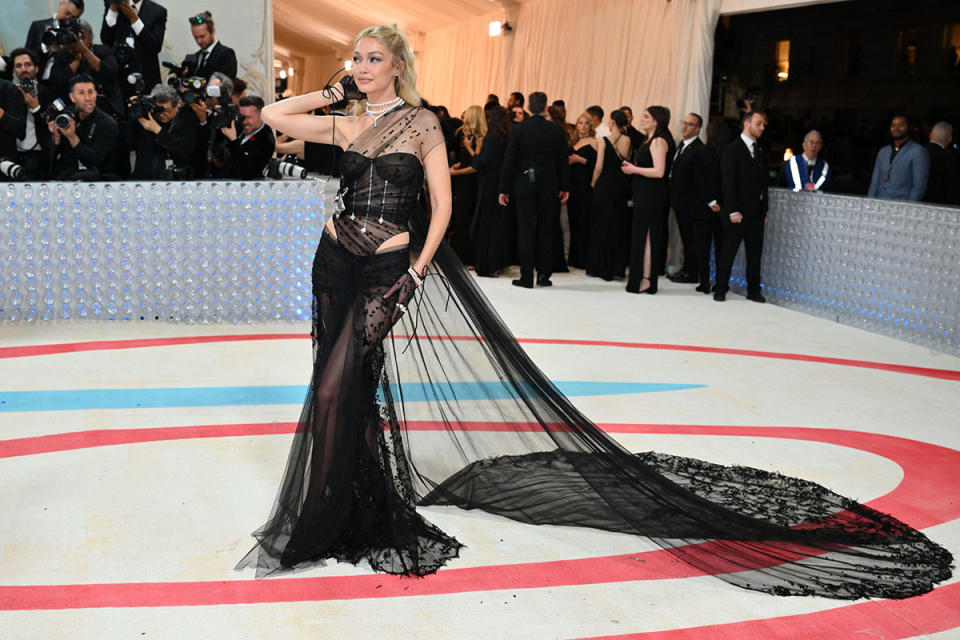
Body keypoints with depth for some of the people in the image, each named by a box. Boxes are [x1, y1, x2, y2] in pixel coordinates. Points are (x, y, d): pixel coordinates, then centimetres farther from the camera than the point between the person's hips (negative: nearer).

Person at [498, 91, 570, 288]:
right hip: (549, 187, 2)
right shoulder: (557, 131, -1)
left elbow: (509, 160, -5)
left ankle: (527, 277, 1)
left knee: (526, 230, 2)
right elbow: (563, 162, 3)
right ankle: (544, 275, 12)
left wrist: (504, 189, 0)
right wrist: (564, 187, 13)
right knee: (546, 231, 10)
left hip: (524, 185, -1)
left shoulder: (518, 129, -6)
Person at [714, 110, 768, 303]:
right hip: (737, 212, -6)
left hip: (756, 213, 6)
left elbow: (763, 183, 17)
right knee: (727, 252, 0)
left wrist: (764, 210, 11)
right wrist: (733, 211, -16)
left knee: (755, 253, 7)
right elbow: (728, 182, -10)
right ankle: (721, 289, 9)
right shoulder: (732, 149, -5)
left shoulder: (761, 152, 15)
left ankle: (754, 290, 14)